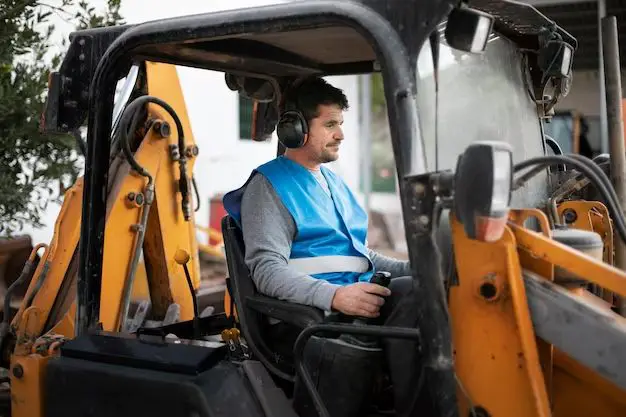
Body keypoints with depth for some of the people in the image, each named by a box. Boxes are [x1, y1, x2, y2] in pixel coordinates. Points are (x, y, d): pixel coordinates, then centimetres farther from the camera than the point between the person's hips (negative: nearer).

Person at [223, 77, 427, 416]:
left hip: (358, 293, 8)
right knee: (412, 296, -30)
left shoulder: (333, 180, 25)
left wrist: (410, 269, 10)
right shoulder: (269, 185, -1)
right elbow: (267, 270, -13)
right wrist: (334, 296, -28)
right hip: (310, 312, -7)